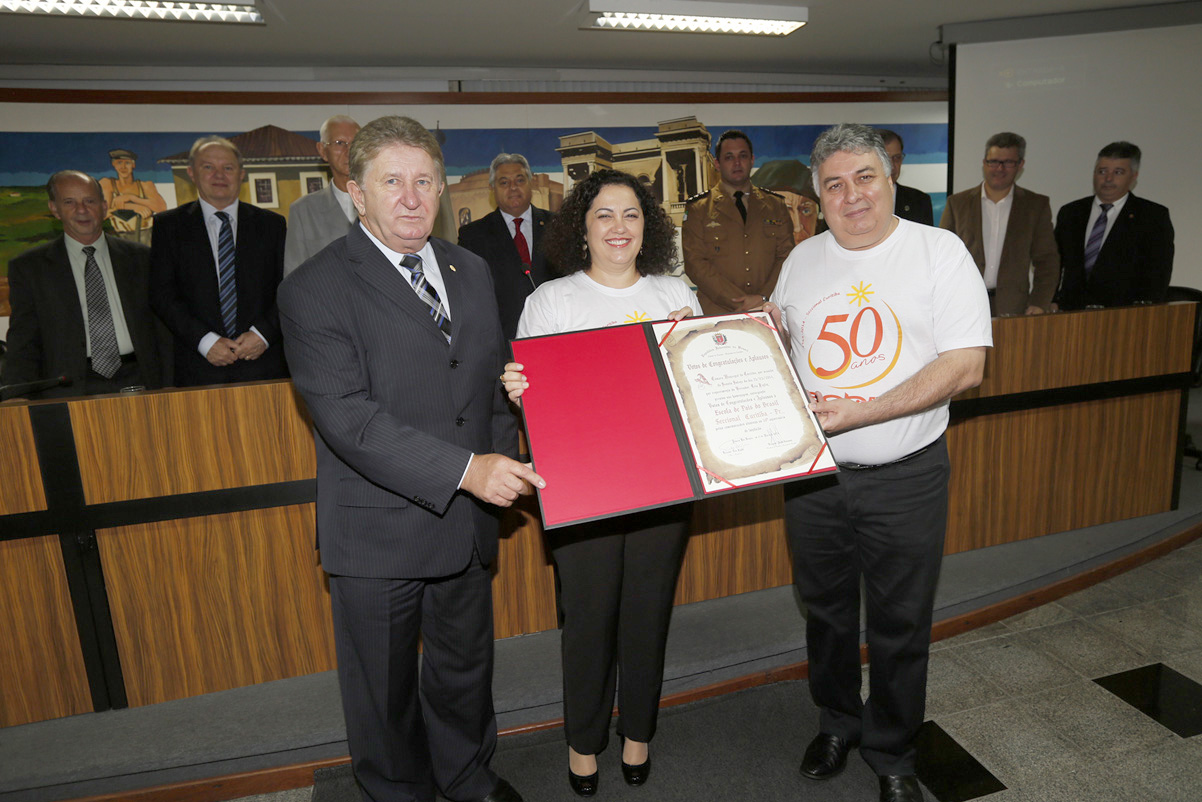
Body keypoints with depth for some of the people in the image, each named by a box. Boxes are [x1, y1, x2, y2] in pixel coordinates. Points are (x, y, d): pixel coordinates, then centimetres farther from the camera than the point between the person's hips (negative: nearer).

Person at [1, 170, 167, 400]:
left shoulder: (141, 258, 14)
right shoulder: (29, 268, 10)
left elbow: (162, 329, 14)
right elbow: (23, 345, 7)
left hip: (138, 383, 1)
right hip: (70, 390, -1)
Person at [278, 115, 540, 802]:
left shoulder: (472, 270, 7)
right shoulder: (315, 290, -13)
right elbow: (348, 418, -23)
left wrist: (503, 460, 1)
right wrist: (464, 469, -29)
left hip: (468, 519, 5)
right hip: (378, 532, -5)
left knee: (466, 664, 24)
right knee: (383, 686, 16)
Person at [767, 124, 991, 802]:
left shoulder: (940, 251, -7)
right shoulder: (803, 258, 6)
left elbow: (965, 366, -15)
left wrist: (860, 412, -22)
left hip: (905, 477, -3)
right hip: (812, 472, 4)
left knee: (900, 626, 11)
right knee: (826, 612, 19)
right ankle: (837, 723, 43)